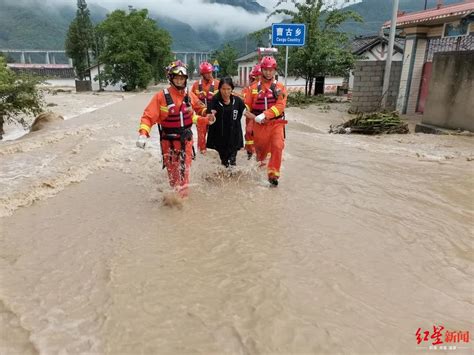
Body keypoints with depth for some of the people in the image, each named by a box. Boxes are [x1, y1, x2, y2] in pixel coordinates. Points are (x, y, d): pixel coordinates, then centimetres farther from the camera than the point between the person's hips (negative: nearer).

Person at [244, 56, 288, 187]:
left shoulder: (280, 87, 3)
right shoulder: (254, 87, 7)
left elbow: (280, 105, -10)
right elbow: (246, 105, 6)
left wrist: (264, 115, -21)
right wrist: (254, 117, -14)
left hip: (276, 123, -1)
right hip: (259, 124, 1)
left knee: (277, 147, -19)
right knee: (260, 149, 12)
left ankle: (273, 174, -8)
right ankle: (259, 165, 45)